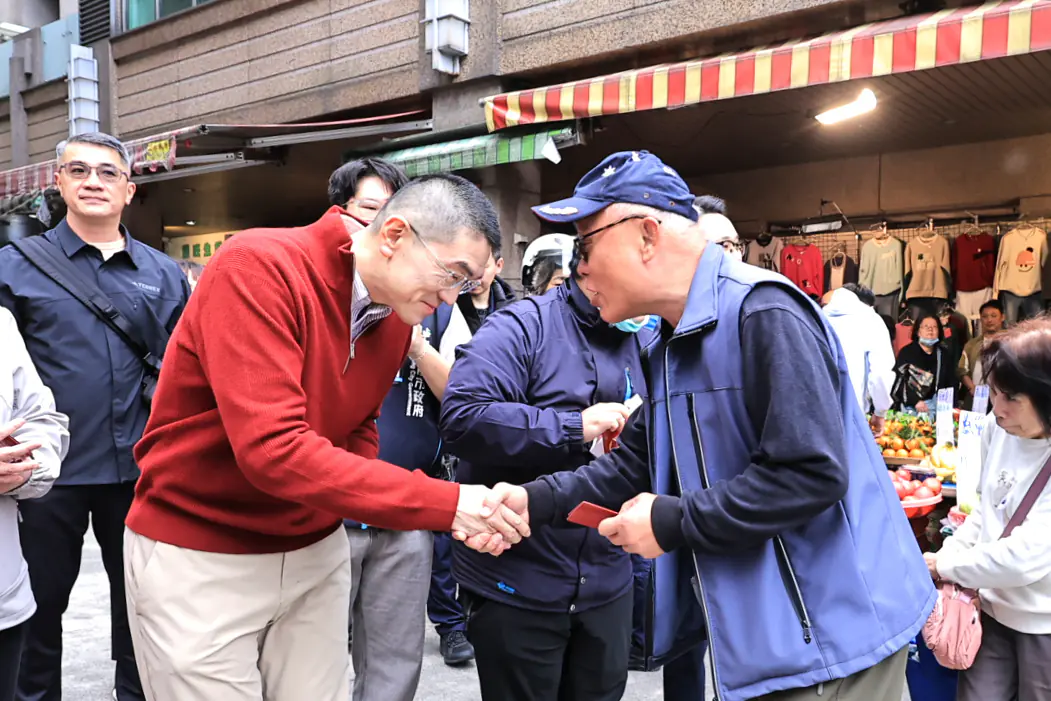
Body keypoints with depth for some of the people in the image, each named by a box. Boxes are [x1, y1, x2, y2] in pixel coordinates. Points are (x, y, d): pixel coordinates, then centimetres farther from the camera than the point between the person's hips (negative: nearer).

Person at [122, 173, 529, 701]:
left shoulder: (398, 315, -2)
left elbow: (357, 431, 6)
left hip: (315, 551, 6)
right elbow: (272, 448, -32)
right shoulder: (258, 268, -24)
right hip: (199, 557, -6)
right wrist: (447, 503, -32)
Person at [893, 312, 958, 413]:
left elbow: (951, 383, 13)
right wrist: (915, 401, -17)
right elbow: (900, 381, -9)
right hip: (910, 406, -4)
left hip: (937, 405, 4)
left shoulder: (943, 354, 14)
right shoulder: (906, 352, -1)